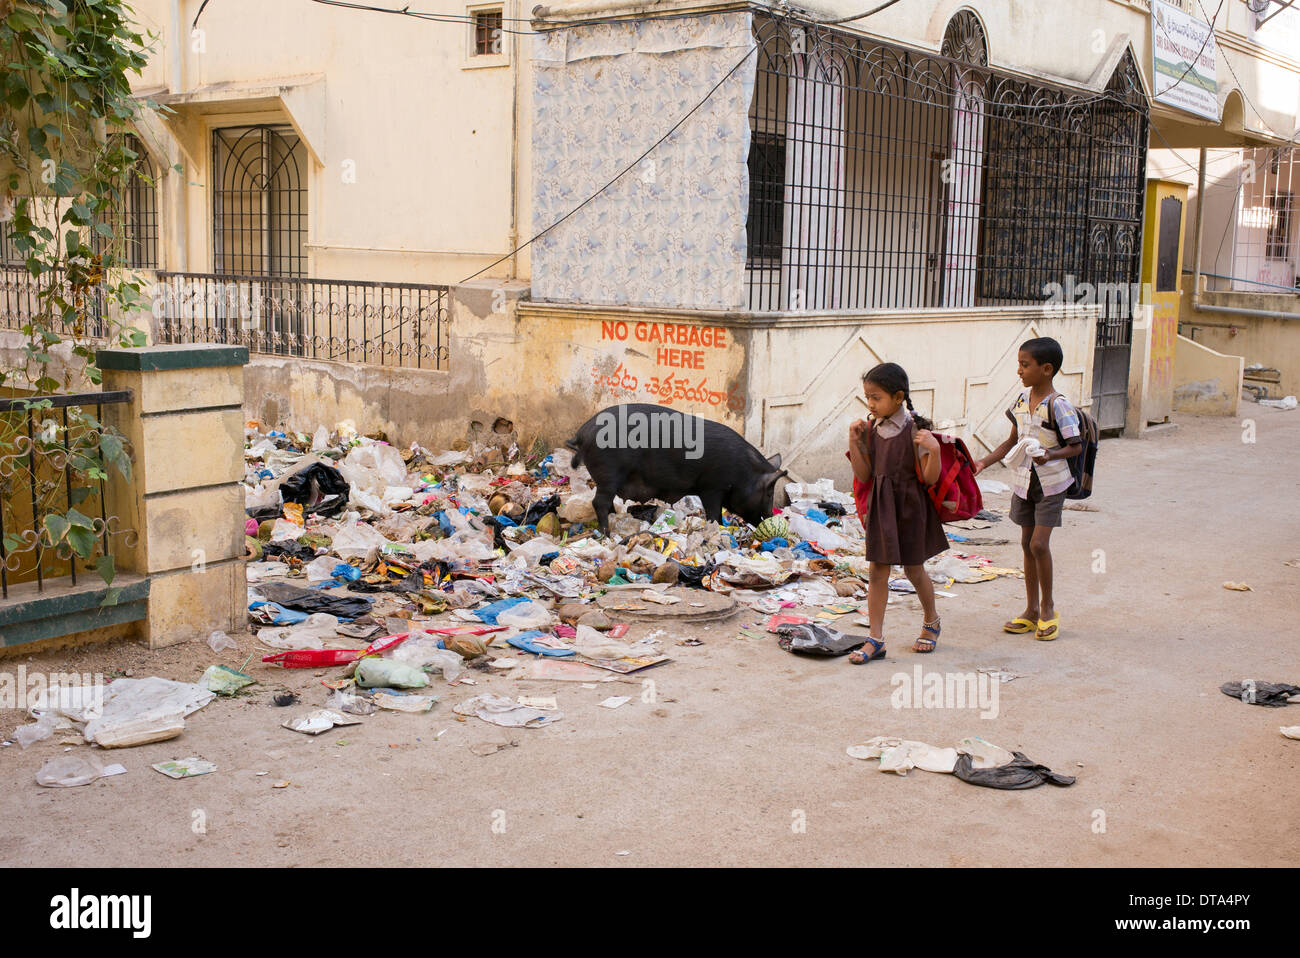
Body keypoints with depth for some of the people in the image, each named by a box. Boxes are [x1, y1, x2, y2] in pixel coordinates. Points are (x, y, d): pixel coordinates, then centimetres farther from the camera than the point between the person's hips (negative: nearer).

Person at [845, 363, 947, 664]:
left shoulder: (915, 430, -14)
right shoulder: (870, 430, 0)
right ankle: (875, 639, 8)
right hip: (880, 508, 4)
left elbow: (930, 478, -14)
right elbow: (864, 475, 3)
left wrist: (934, 449, -30)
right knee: (877, 571, 2)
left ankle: (931, 620, 39)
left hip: (909, 507, -4)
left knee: (913, 569, 12)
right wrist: (854, 442, -6)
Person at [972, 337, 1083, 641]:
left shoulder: (1058, 405, -16)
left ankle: (1048, 606, 8)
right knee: (1027, 544, 10)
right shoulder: (1022, 399, 5)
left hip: (1050, 482, -7)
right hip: (1023, 481, 7)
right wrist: (985, 462, 5)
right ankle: (1032, 611, 19)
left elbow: (1076, 446, -13)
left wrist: (1049, 455, -29)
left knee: (1039, 544, -12)